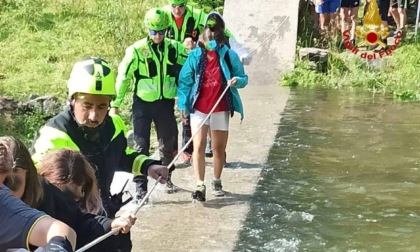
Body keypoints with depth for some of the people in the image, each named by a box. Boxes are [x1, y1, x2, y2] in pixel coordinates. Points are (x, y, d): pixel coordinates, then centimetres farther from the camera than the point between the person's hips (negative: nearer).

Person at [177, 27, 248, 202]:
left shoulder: (229, 56, -6)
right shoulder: (195, 56, -5)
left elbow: (243, 78, 3)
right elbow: (185, 80, 2)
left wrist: (237, 80, -20)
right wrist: (183, 104, -1)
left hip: (221, 110, 1)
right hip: (199, 108, -1)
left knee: (219, 148, 12)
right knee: (198, 146, -9)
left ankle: (216, 182, 30)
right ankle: (200, 186, -7)